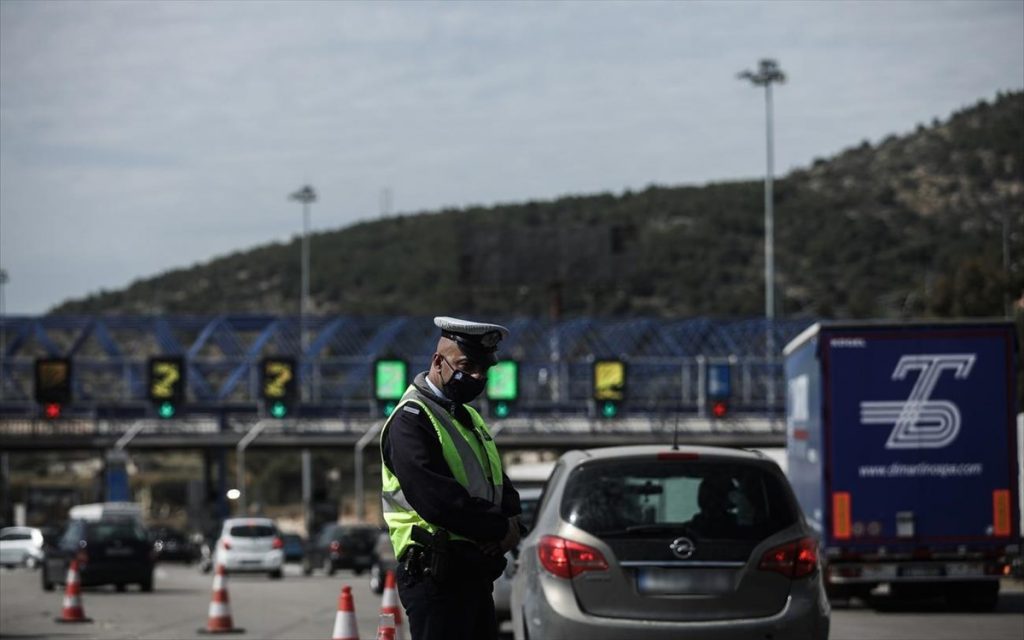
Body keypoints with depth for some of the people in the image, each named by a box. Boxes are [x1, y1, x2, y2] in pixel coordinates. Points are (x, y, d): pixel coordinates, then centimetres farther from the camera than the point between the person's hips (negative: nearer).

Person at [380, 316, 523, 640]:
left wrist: (511, 523, -3)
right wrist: (500, 528, -14)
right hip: (435, 576, -10)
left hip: (475, 573, 10)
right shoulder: (411, 419, -11)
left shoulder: (469, 418, 21)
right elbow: (434, 497, -23)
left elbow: (501, 485, 20)